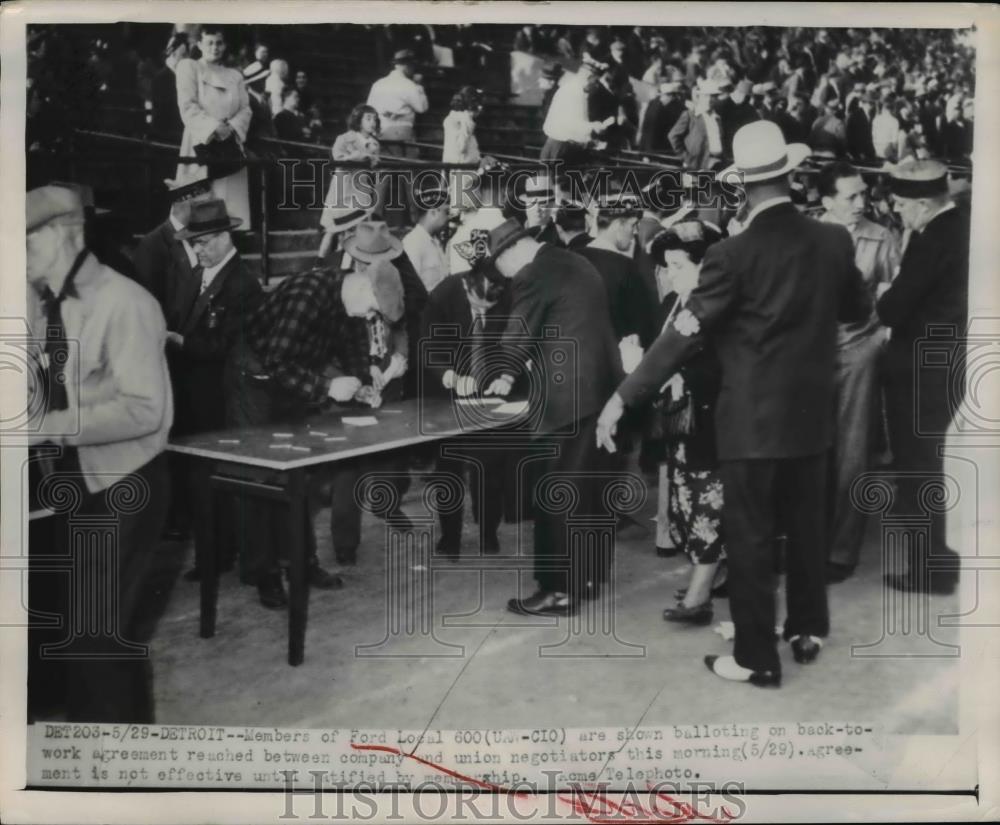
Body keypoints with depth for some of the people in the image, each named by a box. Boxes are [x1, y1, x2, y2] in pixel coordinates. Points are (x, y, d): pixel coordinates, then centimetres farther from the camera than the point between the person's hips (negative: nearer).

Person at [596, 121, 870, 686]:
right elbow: (860, 311, 14)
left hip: (753, 418, -5)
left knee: (751, 538, 5)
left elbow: (685, 335, -18)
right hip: (813, 413, 5)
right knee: (807, 525, 20)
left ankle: (757, 658, 13)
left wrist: (623, 398, -13)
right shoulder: (835, 241, -2)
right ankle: (808, 630, 34)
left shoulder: (733, 254, -17)